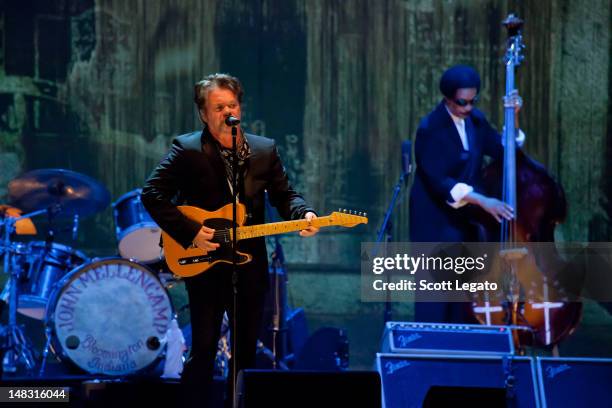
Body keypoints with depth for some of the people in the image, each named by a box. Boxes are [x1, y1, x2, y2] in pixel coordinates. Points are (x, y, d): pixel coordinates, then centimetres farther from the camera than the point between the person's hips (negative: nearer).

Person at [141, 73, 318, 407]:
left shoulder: (265, 150, 7)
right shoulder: (187, 150, -6)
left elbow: (285, 195, 12)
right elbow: (152, 194, -9)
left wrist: (304, 214, -11)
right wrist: (190, 232, -17)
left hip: (251, 266, 4)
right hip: (204, 266, -4)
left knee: (246, 351, 10)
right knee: (203, 351, -4)